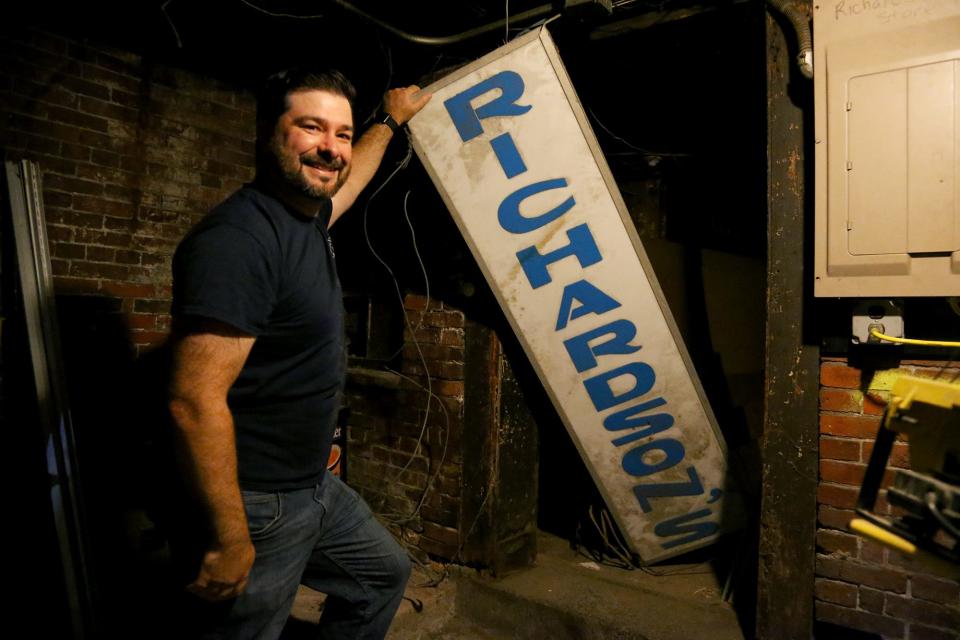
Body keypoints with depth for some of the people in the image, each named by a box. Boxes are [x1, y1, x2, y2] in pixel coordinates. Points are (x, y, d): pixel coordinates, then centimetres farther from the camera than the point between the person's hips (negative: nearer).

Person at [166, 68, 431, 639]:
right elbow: (195, 402, -28)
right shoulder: (239, 238, -25)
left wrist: (392, 120, 40)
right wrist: (230, 538, -23)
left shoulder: (309, 215, 4)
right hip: (255, 504, -9)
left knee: (385, 574, 24)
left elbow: (349, 178, 28)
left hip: (314, 485, 10)